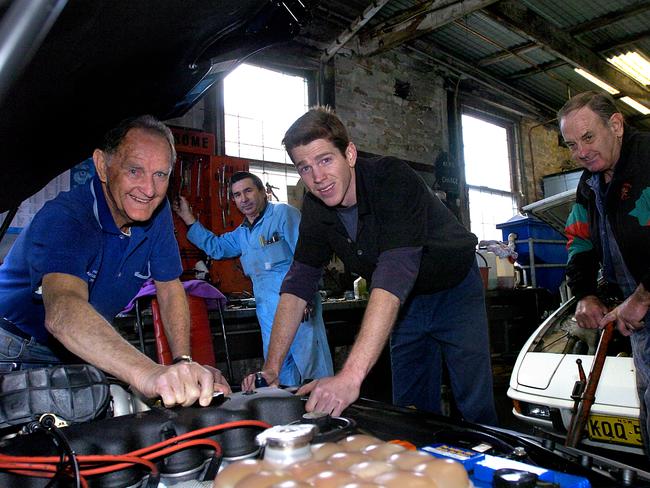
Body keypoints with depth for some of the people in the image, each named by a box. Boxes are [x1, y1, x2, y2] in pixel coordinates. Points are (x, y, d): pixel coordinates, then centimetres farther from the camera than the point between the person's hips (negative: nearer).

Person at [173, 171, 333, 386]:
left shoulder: (283, 213, -4)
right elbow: (215, 247, 36)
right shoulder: (241, 234, 20)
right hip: (267, 311, 8)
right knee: (280, 378, 12)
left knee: (311, 364, -6)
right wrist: (189, 219, 30)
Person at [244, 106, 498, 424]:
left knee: (476, 410, -2)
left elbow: (393, 275, -44)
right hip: (407, 303, 5)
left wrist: (351, 375, -51)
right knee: (412, 409, 9)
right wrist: (272, 366, -19)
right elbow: (298, 283, -12)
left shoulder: (393, 179, -32)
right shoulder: (316, 207, -12)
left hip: (454, 290, -4)